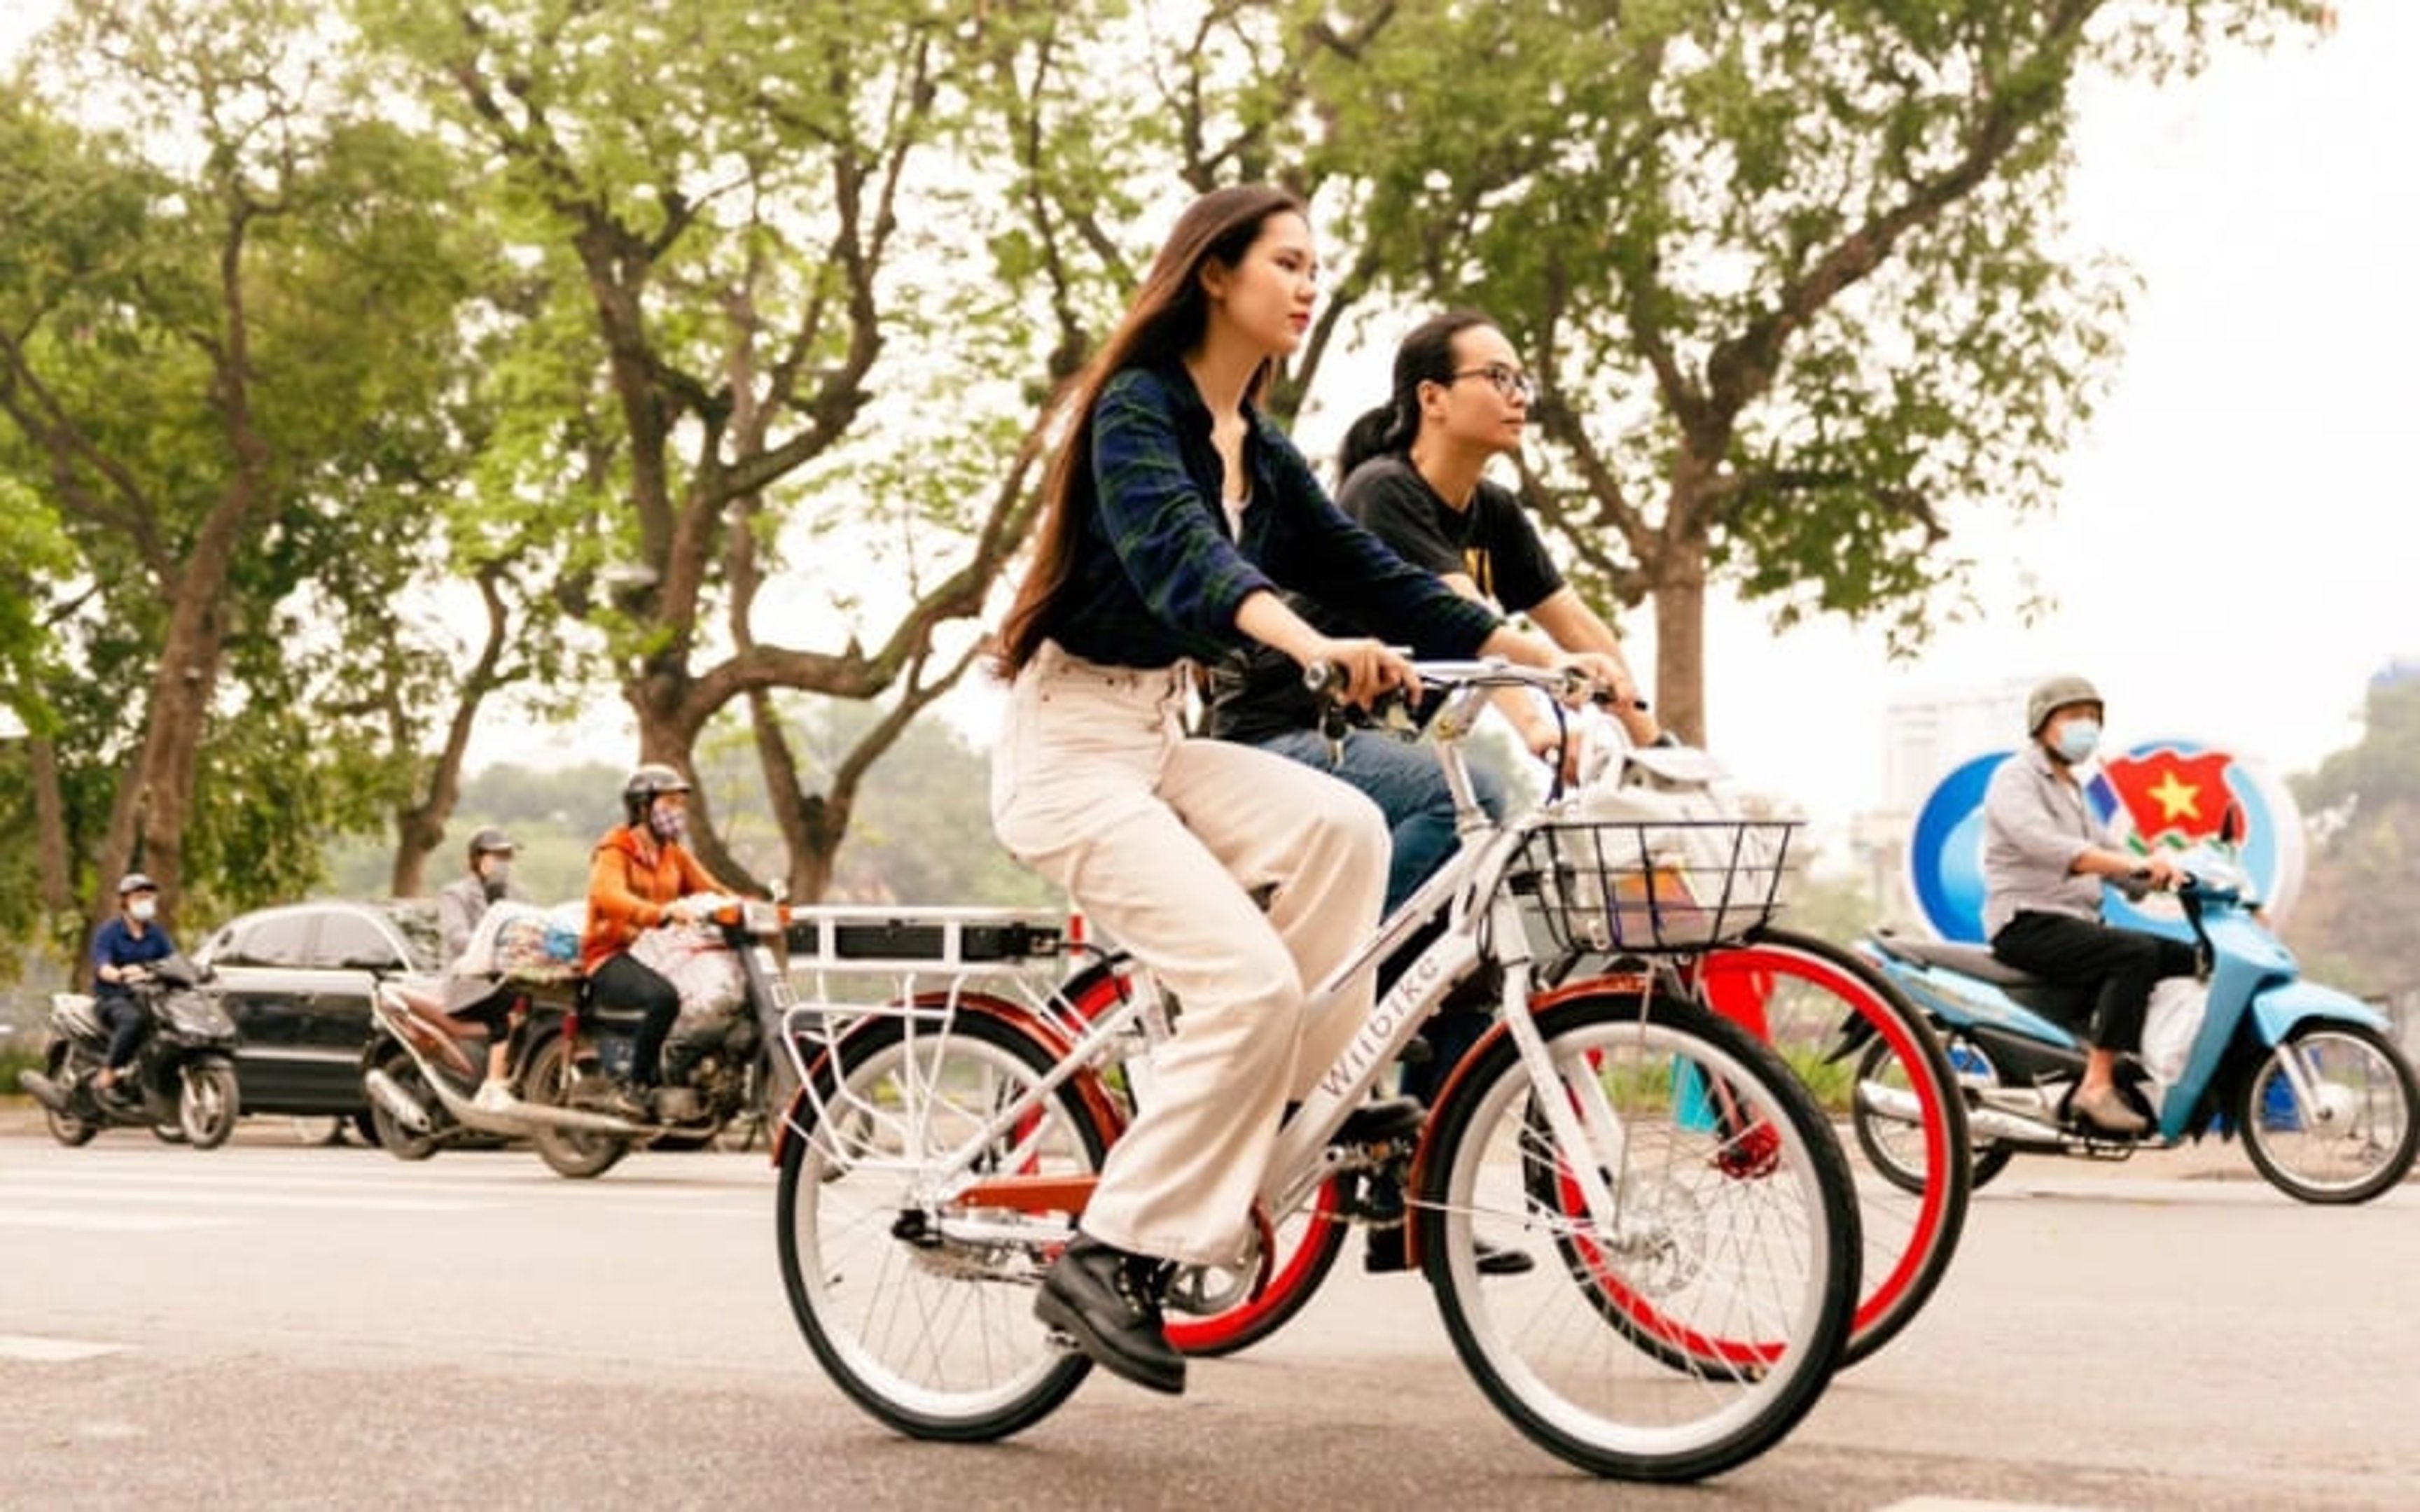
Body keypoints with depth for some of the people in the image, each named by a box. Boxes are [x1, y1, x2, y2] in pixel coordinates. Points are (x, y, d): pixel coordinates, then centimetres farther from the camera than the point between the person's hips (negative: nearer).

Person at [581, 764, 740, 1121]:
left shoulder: (675, 854, 19)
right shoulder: (615, 851, -6)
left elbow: (710, 889, 8)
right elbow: (608, 895, -27)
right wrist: (661, 912, -45)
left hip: (659, 954, 7)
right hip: (613, 957, -7)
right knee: (664, 996, -37)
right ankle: (636, 1087, -25)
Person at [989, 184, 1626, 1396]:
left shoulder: (1262, 455, 11)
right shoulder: (1136, 410, -13)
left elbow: (1375, 578, 6)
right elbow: (1173, 551, -33)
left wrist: (1532, 649, -8)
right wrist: (1314, 644, -51)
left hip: (1161, 741, 7)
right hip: (1070, 746, -7)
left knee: (1340, 824, -19)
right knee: (1251, 981, -21)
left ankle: (1288, 1112, -9)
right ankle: (1108, 1257, -13)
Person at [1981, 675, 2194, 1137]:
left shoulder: (2070, 790, 25)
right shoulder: (2015, 778, -6)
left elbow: (2106, 849, 22)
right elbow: (2044, 845, -25)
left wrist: (2168, 872, 0)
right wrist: (2134, 864, -36)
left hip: (2076, 924, 9)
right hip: (2028, 924, -9)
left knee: (2188, 959, -1)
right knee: (2137, 954, -30)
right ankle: (2097, 1086, -32)